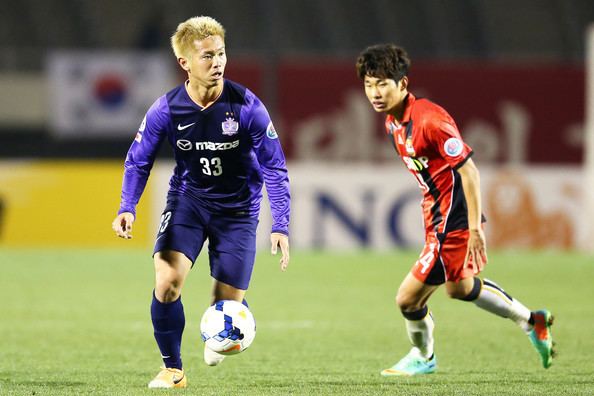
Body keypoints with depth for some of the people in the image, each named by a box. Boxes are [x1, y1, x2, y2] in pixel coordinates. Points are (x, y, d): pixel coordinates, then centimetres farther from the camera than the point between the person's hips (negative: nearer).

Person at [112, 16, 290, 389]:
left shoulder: (247, 107, -20)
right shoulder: (166, 110, -16)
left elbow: (275, 168, -12)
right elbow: (139, 161, -1)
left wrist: (281, 226, -18)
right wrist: (127, 208, -16)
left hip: (238, 208, 0)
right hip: (188, 200, 1)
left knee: (230, 302, -1)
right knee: (167, 280, -23)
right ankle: (173, 370, -2)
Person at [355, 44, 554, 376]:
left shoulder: (429, 119, -25)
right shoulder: (393, 121, 5)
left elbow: (468, 169, -23)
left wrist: (475, 228, -24)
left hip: (453, 222, -10)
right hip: (436, 216, 10)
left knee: (409, 298, -3)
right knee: (460, 287, 28)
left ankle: (422, 358, 26)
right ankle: (531, 322, 44)